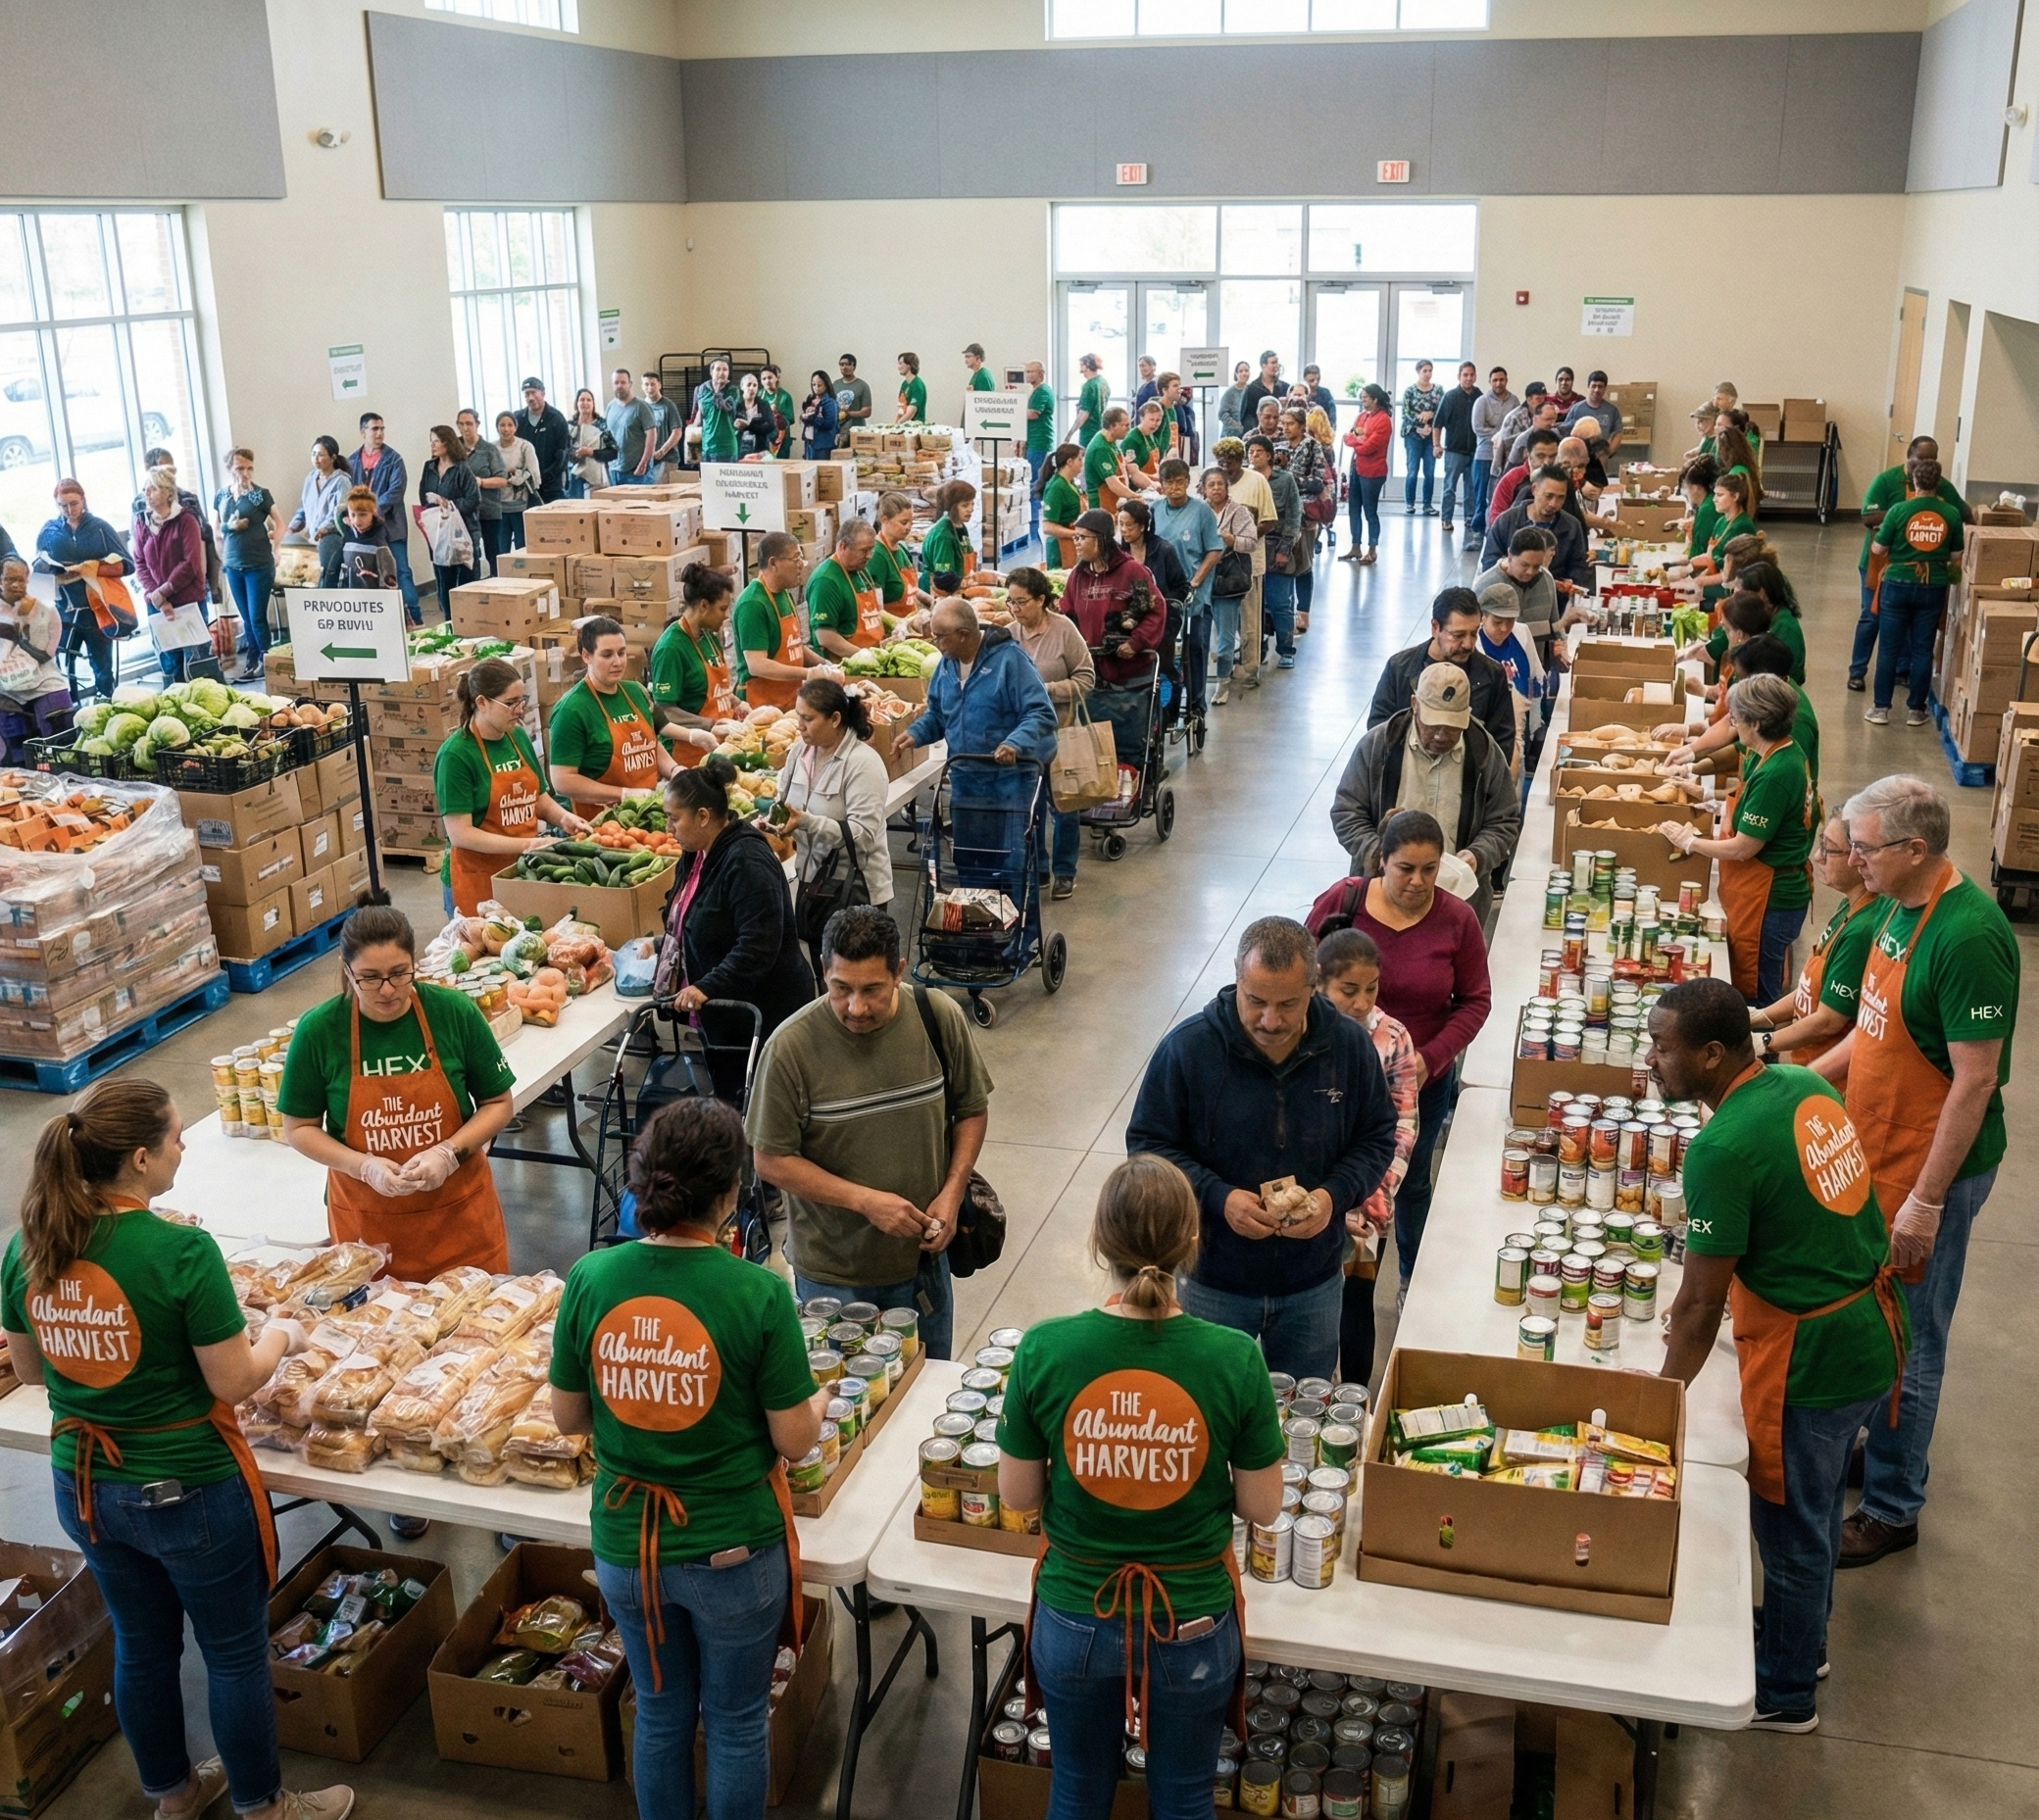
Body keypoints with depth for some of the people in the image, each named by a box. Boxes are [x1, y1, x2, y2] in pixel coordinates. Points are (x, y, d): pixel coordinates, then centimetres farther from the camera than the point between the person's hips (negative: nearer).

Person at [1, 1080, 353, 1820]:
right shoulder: (182, 1252, -27)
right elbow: (234, 1382, -19)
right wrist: (280, 1334, -1)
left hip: (83, 1489, 6)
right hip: (187, 1493, -6)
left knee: (141, 1643, 25)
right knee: (235, 1653, 15)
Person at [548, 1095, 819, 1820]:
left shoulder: (591, 1278, -12)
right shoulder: (759, 1294, -21)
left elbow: (568, 1417, 0)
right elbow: (794, 1441, -12)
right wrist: (818, 1401, 9)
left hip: (625, 1546, 3)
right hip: (733, 1550, -3)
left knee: (660, 1714, 24)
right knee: (736, 1724, 19)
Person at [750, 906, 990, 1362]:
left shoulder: (940, 1018, -12)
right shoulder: (791, 1046, -20)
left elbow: (972, 1108, 3)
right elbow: (772, 1161, -12)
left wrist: (952, 1192, -10)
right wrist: (866, 1201, -21)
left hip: (922, 1256, 3)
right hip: (830, 1273, -2)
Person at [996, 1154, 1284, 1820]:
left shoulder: (1044, 1350, -20)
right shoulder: (1236, 1360, -21)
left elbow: (1016, 1496, -8)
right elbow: (1262, 1507, -10)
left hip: (1075, 1616, 1)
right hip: (1193, 1623, 0)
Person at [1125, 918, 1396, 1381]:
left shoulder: (1350, 1045, -9)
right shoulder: (1188, 1047, -16)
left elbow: (1377, 1138, 3)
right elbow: (1147, 1145, -8)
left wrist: (1335, 1195, -17)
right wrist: (1219, 1198, -23)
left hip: (1313, 1285, 2)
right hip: (1212, 1280, -2)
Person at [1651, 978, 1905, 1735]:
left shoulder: (1723, 1148, -27)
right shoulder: (1806, 1086, -1)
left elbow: (1702, 1302, -19)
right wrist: (1713, 1299, 20)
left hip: (1810, 1360, -8)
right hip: (1873, 1334, 8)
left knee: (1790, 1526, 12)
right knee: (1818, 1503, 27)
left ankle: (1785, 1695, 32)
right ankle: (1802, 1638, 48)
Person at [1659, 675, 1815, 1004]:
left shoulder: (1774, 774, -26)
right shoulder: (1788, 753, 4)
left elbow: (1743, 848, -21)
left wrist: (1689, 842, -7)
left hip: (1767, 901, -10)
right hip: (1779, 892, 10)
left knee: (1753, 995, 4)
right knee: (1764, 988, 21)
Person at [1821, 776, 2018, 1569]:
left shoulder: (1967, 937, -25)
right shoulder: (1900, 908, 2)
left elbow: (1975, 1081, -24)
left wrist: (1926, 1200, -22)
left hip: (1931, 1172, -8)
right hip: (1876, 1154, 8)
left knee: (1906, 1346, 6)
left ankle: (1891, 1507, 21)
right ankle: (1872, 1446, 39)